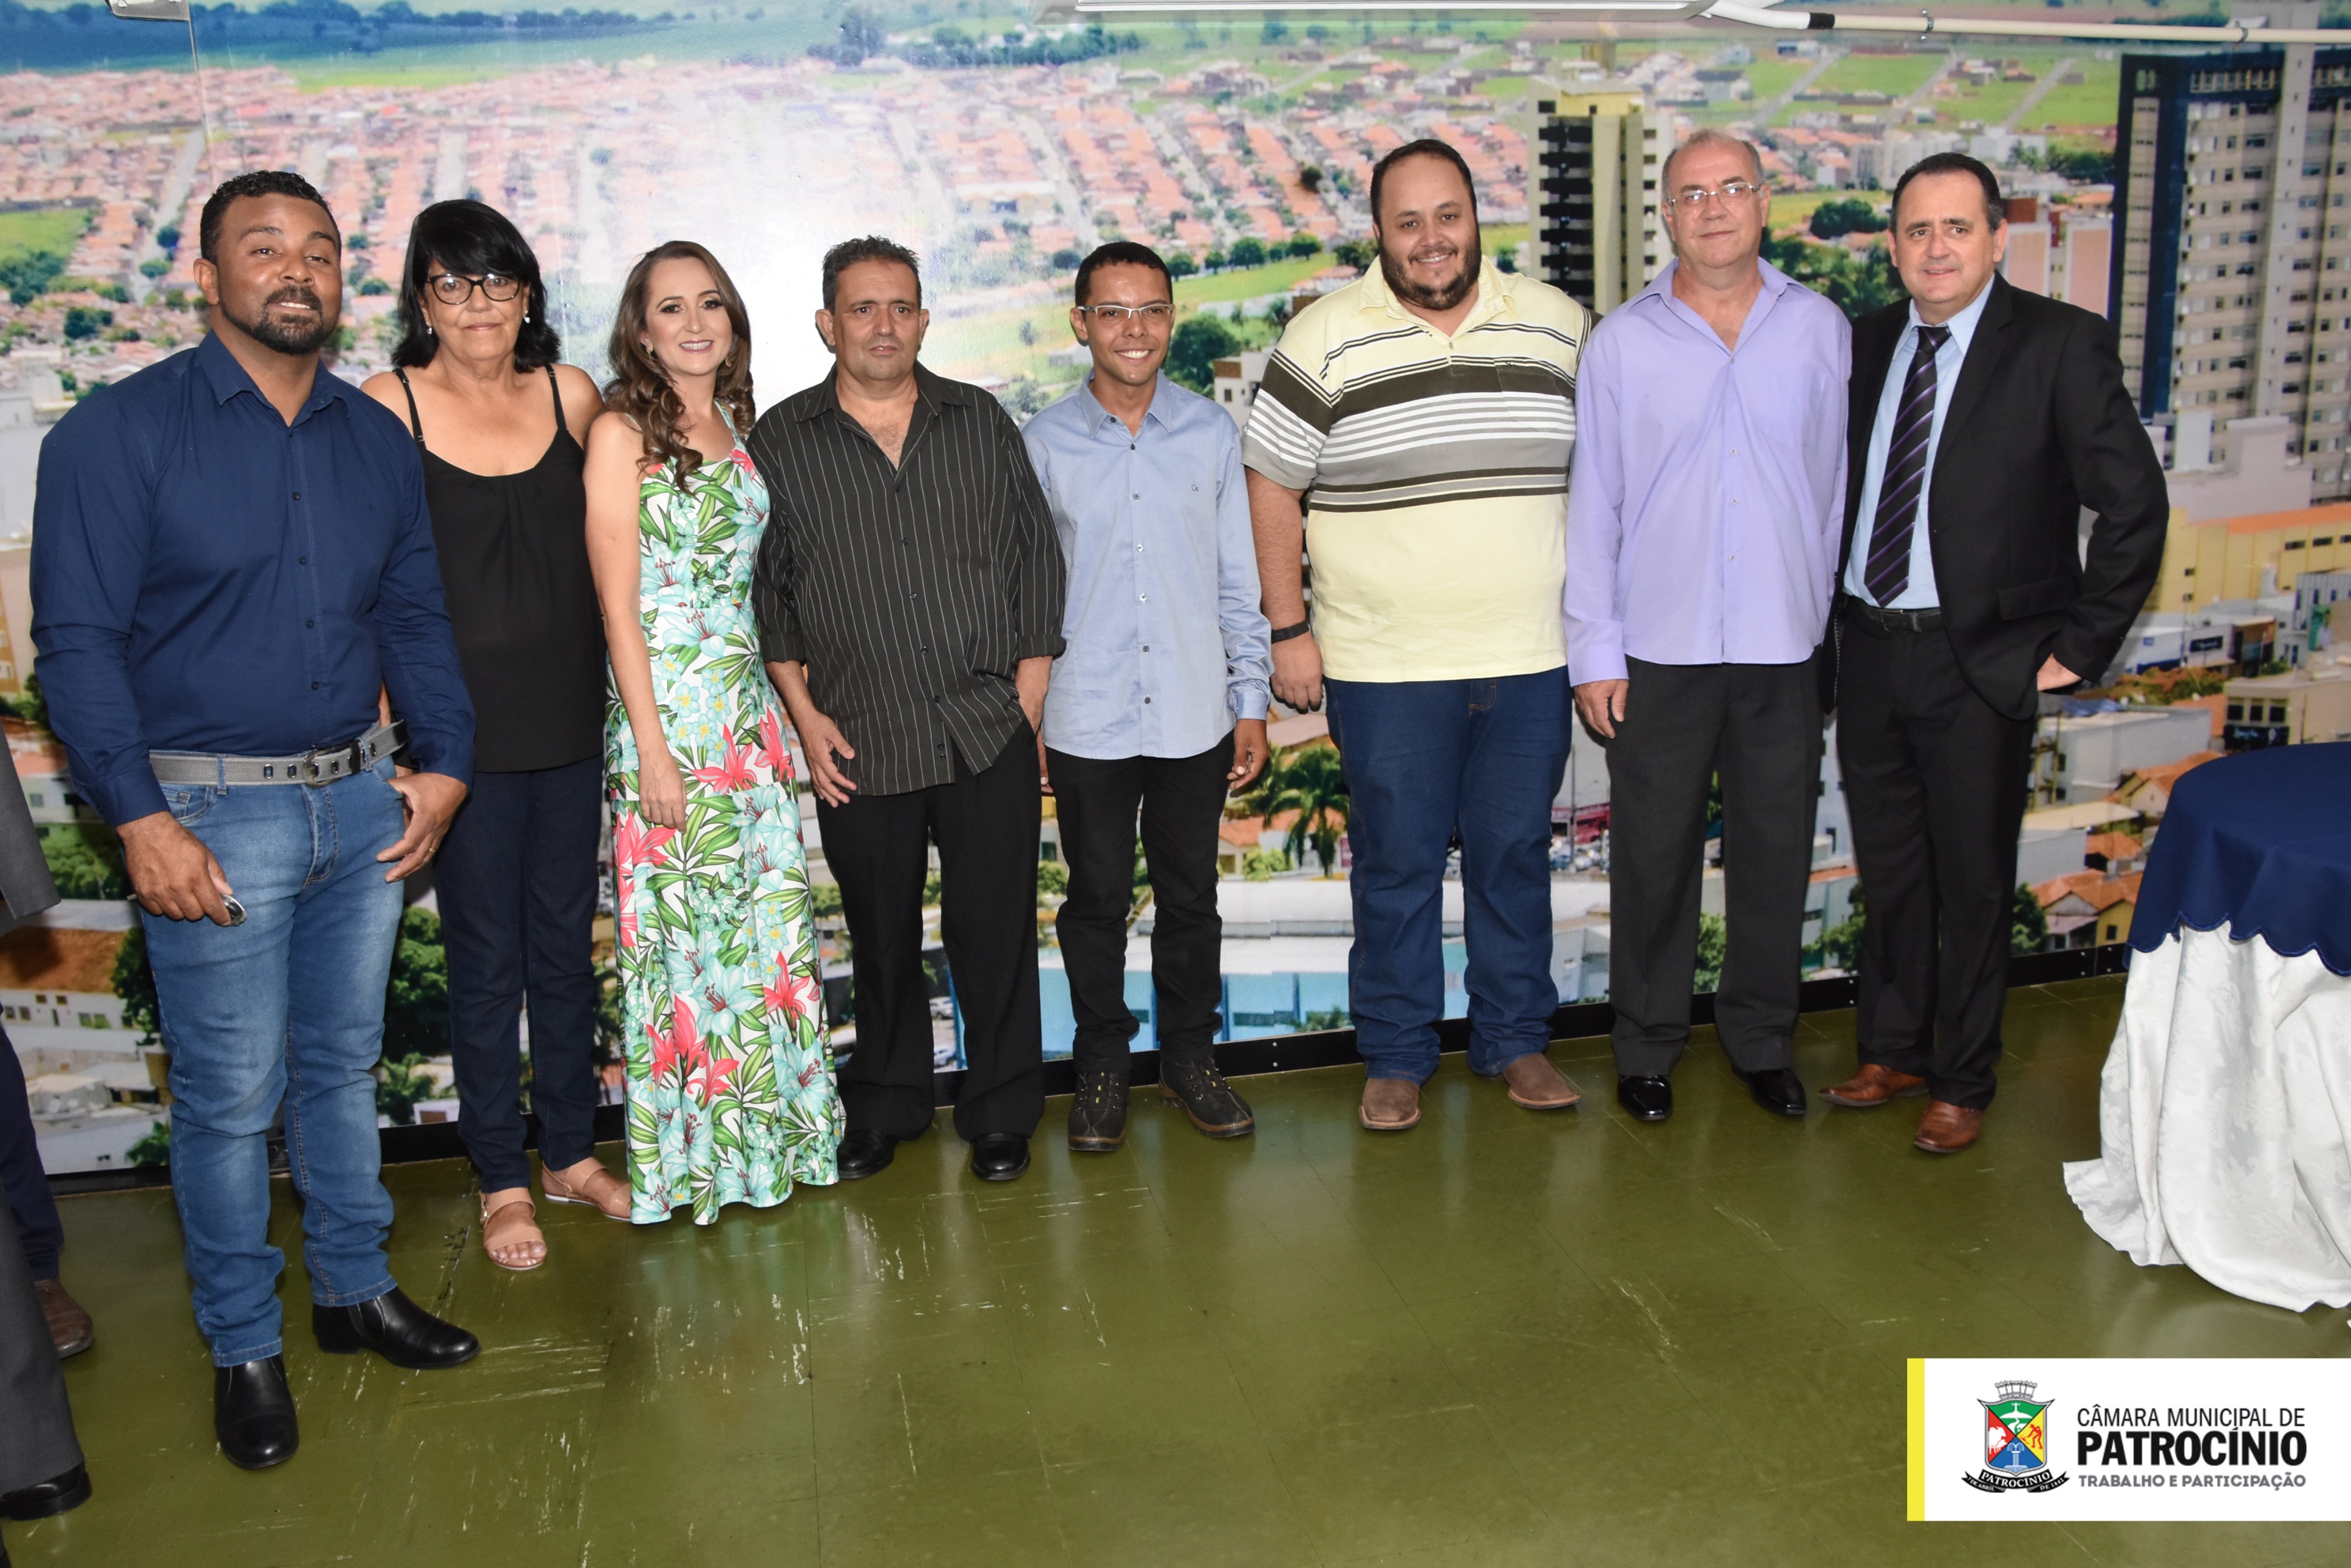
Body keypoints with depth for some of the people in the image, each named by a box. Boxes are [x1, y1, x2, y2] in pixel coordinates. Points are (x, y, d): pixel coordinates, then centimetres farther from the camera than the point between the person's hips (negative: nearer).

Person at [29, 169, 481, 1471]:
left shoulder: (376, 440, 8)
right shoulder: (119, 433, -7)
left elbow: (416, 617, 14)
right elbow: (78, 641, -10)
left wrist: (443, 762, 2)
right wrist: (140, 821, -16)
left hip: (359, 801, 5)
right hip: (211, 817, -4)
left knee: (344, 1065, 16)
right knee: (229, 1096, 4)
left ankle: (354, 1289, 33)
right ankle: (243, 1347, 21)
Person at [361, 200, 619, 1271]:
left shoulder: (572, 396, 4)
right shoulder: (386, 408, -6)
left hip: (570, 719, 4)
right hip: (460, 727, -3)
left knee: (566, 942, 14)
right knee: (485, 958, 6)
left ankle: (571, 1152, 31)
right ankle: (502, 1179, 23)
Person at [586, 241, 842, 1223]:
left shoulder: (736, 424, 12)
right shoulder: (622, 432, -7)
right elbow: (618, 605, -10)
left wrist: (780, 706, 10)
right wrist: (651, 748, -14)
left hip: (749, 707, 7)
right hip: (667, 710, -6)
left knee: (769, 923, 11)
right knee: (684, 933, 2)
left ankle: (768, 1132, 26)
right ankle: (690, 1152, 17)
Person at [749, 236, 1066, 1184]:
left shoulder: (982, 424, 8)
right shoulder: (780, 444, 5)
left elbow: (1035, 556, 8)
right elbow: (763, 589, 6)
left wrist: (1029, 688, 1)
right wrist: (803, 712, -1)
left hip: (988, 731, 0)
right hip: (859, 743, 0)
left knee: (995, 930, 5)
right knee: (881, 936, 11)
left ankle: (1001, 1113, 21)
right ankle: (884, 1107, 30)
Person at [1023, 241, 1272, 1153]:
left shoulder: (1211, 434, 2)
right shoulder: (1044, 443, -1)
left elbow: (1239, 580, 7)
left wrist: (1251, 704, 5)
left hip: (1194, 715, 1)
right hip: (1085, 722, -1)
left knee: (1189, 896, 11)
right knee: (1097, 899, 10)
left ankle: (1190, 1055, 29)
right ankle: (1101, 1065, 26)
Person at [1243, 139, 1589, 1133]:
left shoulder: (1557, 325, 6)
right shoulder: (1324, 339, -3)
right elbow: (1271, 484, 0)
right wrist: (1288, 630, -4)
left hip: (1531, 658, 3)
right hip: (1385, 668, -2)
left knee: (1516, 853, 12)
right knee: (1396, 864, 6)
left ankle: (1515, 1040, 29)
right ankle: (1395, 1059, 21)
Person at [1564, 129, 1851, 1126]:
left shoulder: (1822, 330, 4)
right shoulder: (1621, 343, 1)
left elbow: (1839, 484, 8)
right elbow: (1592, 502, 0)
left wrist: (1835, 615, 5)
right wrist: (1593, 650, -3)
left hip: (1784, 648, 1)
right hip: (1659, 650, -1)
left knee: (1775, 854, 11)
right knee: (1654, 857, 7)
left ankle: (1761, 1038, 29)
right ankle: (1648, 1045, 24)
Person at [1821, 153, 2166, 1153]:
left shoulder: (2061, 345, -8)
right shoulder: (1865, 342, 7)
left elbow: (2136, 503, -9)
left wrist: (2078, 647, -10)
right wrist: (1837, 604, 7)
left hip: (1980, 664, -4)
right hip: (1868, 650, 5)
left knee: (1972, 885, 7)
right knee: (1888, 874, 16)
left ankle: (1961, 1086, 23)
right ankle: (1891, 1052, 33)